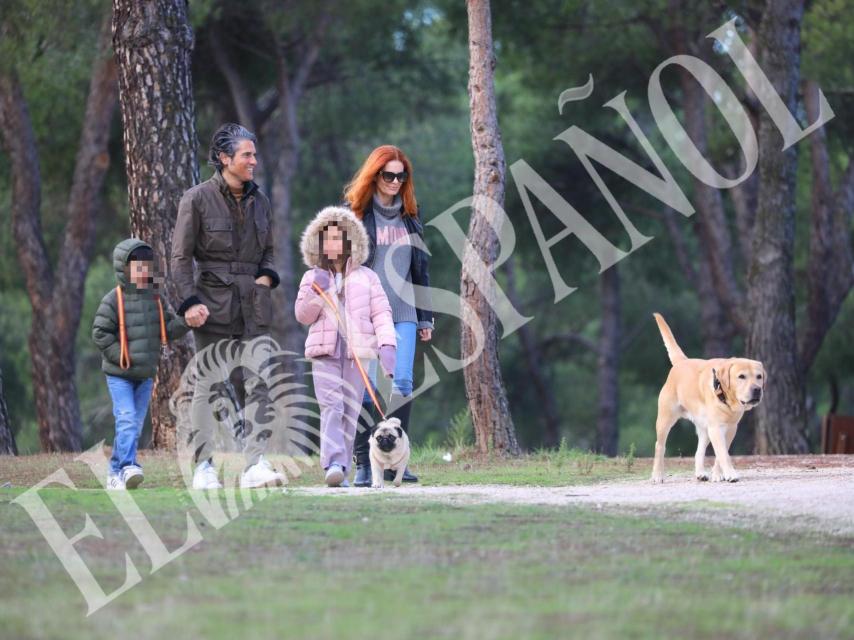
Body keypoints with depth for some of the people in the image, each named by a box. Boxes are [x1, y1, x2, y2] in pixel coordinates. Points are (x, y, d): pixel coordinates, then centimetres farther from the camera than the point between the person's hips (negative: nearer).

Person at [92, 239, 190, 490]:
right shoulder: (113, 300, -8)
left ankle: (115, 473, 15)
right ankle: (128, 466, -26)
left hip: (145, 374, 6)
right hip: (119, 374, -6)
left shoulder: (156, 300, 8)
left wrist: (186, 321, -13)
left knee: (136, 424, 7)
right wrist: (120, 357, -16)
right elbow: (100, 332, -10)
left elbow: (168, 329, 7)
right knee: (127, 419, -19)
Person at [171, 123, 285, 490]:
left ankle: (256, 465, -7)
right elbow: (181, 256, -2)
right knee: (207, 386, -2)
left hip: (253, 306, 4)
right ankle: (204, 466, 4)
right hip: (213, 302, -4)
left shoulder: (259, 201, 13)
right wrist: (190, 302, -11)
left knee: (257, 385, -5)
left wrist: (266, 277, 3)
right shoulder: (198, 199, -2)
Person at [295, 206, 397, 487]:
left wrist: (387, 345, -9)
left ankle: (342, 469, 7)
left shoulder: (366, 277, 9)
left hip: (357, 352, 1)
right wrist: (316, 292, -10)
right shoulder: (312, 277, 11)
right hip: (325, 351, -1)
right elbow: (303, 315, 7)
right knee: (331, 405, -16)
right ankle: (334, 464, -27)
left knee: (350, 412, 1)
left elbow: (381, 313, 4)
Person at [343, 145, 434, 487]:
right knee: (365, 388, -5)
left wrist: (425, 317, 16)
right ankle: (363, 463, 0)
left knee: (403, 383, -6)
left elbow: (420, 267, 19)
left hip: (403, 313, 4)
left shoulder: (409, 216, 15)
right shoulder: (356, 213, 0)